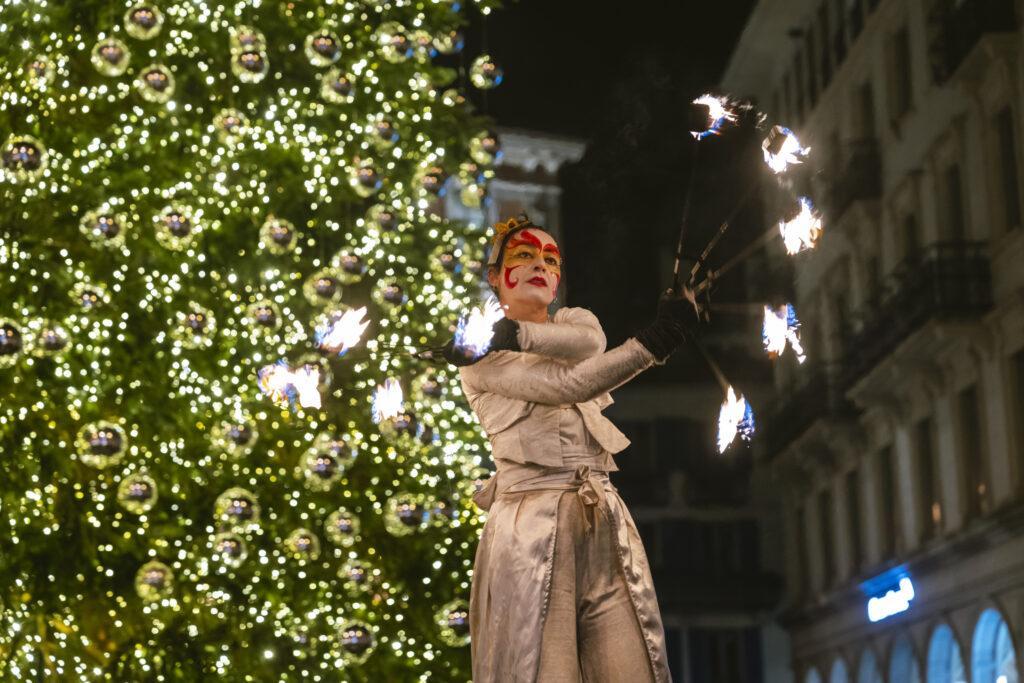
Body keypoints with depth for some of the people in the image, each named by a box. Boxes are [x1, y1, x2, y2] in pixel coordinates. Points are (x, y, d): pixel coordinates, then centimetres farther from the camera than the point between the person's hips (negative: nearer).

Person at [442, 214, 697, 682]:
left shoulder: (575, 321, 24)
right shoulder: (478, 354, 7)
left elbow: (588, 343, -4)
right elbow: (565, 385, -10)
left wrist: (510, 335, -13)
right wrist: (654, 341, -17)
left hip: (605, 520, 5)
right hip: (531, 524, -4)